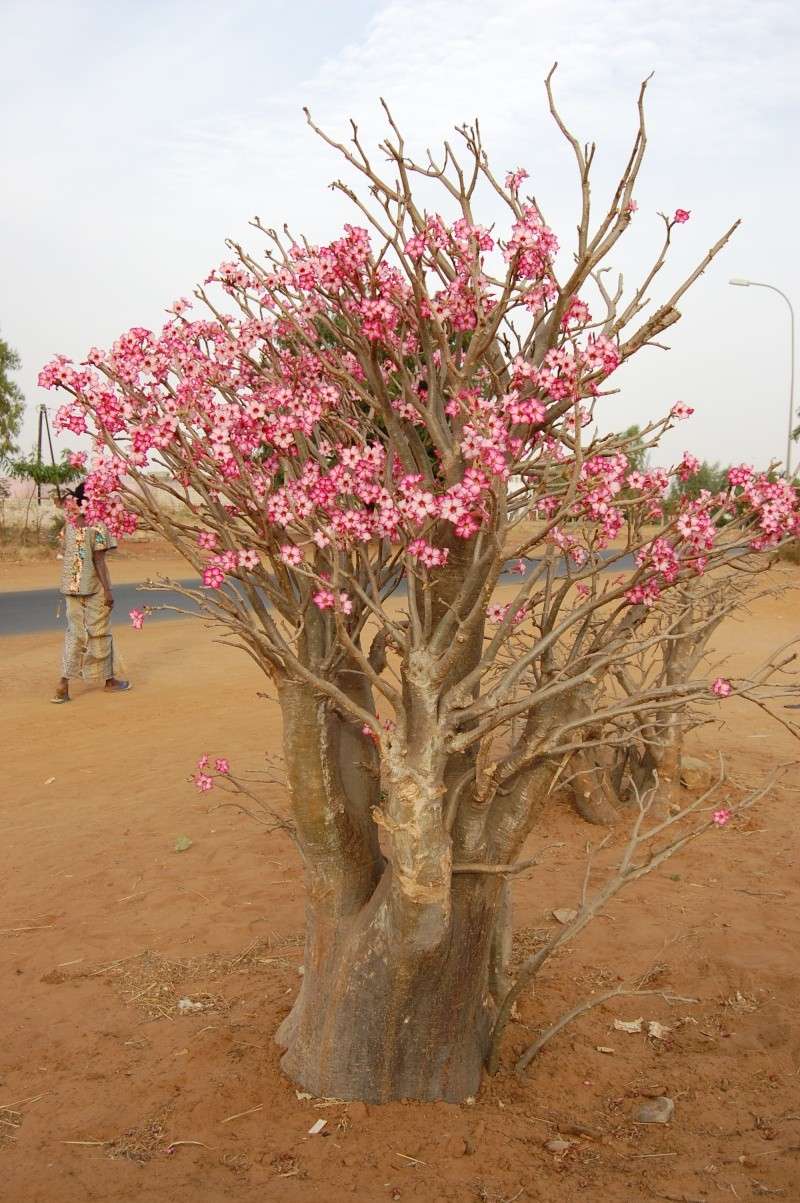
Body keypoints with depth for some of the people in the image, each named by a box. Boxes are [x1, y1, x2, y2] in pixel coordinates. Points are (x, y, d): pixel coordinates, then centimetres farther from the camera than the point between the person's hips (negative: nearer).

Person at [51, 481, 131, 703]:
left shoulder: (69, 524, 6)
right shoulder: (97, 526, -12)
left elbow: (67, 557, 10)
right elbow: (98, 560, -15)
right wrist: (108, 590, -12)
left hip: (71, 586, 5)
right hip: (94, 587, -5)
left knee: (74, 632, 9)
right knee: (100, 632, 7)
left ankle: (64, 682, -3)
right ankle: (109, 680, 21)